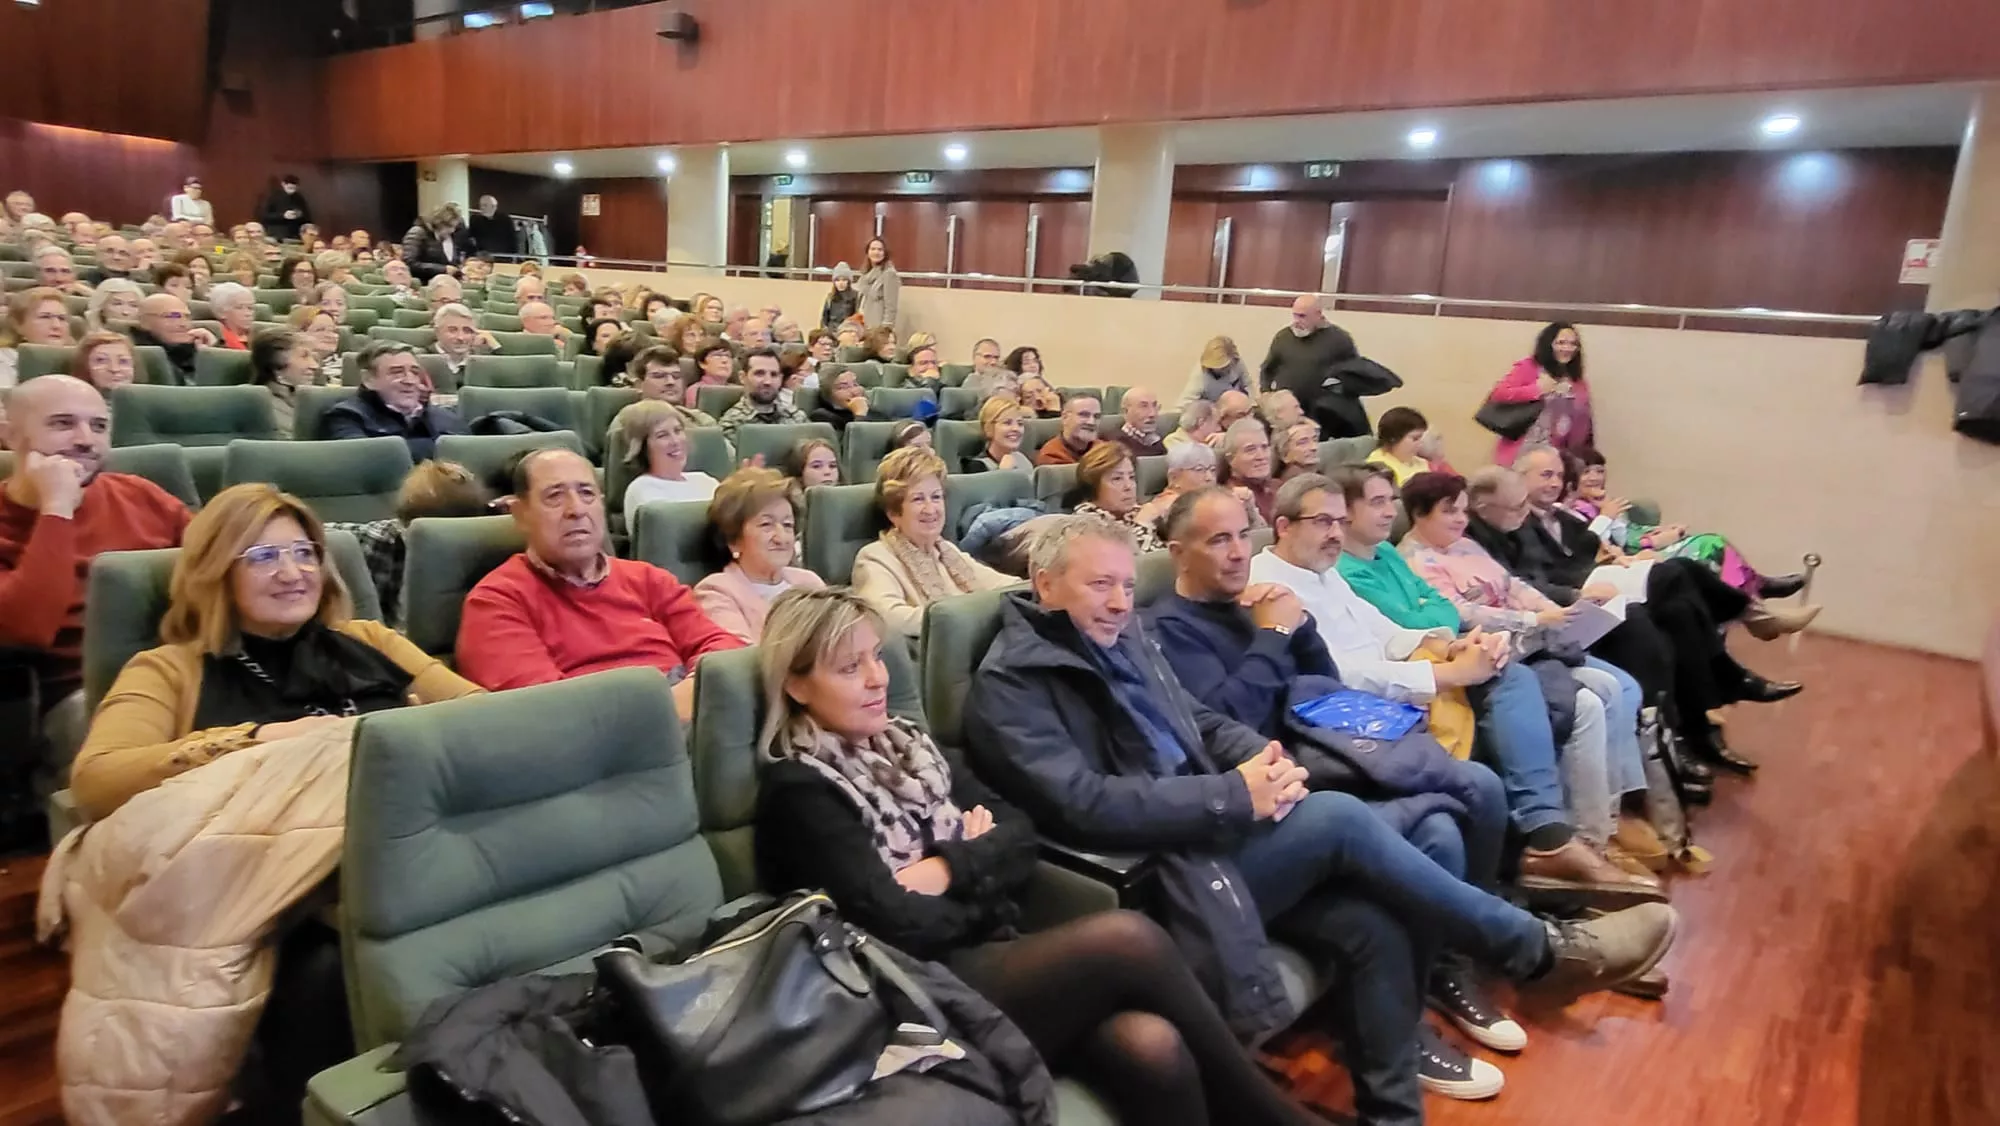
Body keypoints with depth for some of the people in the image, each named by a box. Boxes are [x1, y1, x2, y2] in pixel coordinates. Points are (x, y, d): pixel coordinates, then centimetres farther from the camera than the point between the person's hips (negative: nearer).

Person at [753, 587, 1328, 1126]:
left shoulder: (908, 742, 16)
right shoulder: (798, 791, -5)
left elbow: (1019, 833, 9)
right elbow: (896, 923, -15)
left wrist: (949, 868, -9)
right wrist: (983, 878, 0)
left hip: (995, 956, 6)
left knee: (1151, 1047, -25)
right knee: (1126, 938, -25)